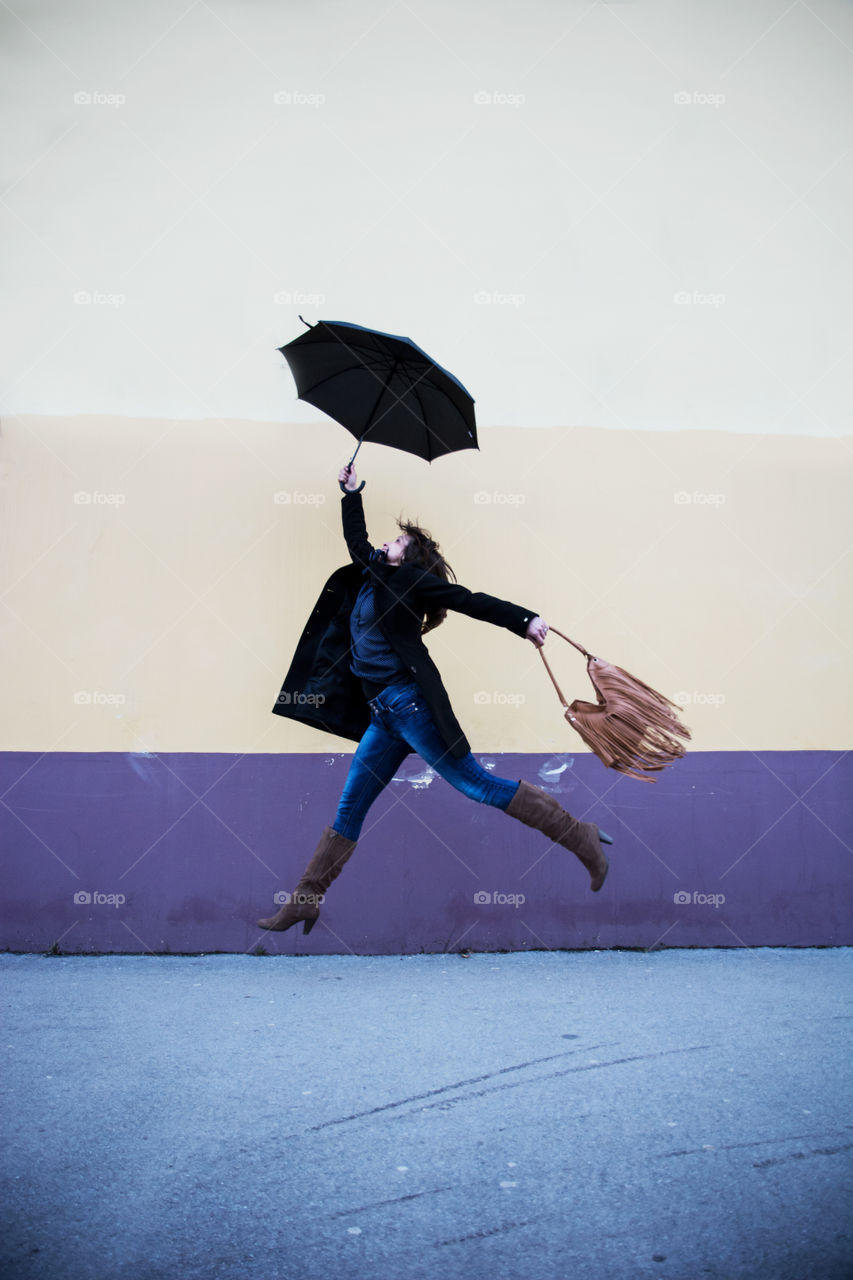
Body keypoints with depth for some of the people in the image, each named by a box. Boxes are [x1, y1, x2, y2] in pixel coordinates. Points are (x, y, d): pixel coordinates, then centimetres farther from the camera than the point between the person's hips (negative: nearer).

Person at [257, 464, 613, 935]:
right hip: (385, 715, 9)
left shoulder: (407, 578, -1)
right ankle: (305, 899, 12)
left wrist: (524, 620, -16)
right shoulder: (372, 576, 21)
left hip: (407, 701, -9)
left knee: (476, 783, -9)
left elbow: (471, 601, -8)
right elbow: (356, 540, 39)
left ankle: (582, 838, -3)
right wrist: (351, 494, 41)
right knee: (350, 808, 8)